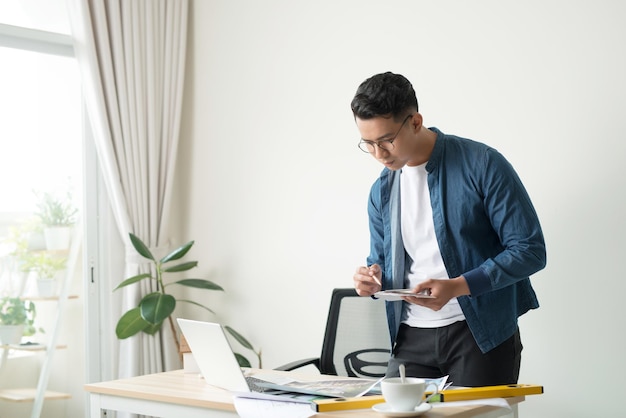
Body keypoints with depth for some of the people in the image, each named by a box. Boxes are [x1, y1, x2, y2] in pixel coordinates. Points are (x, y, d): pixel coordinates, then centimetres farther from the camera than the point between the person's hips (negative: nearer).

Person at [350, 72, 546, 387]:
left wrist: (457, 286, -22)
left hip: (482, 333, -4)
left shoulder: (482, 165, -10)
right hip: (412, 337, 4)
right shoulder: (381, 192, 8)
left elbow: (530, 250, -11)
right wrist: (372, 278, -7)